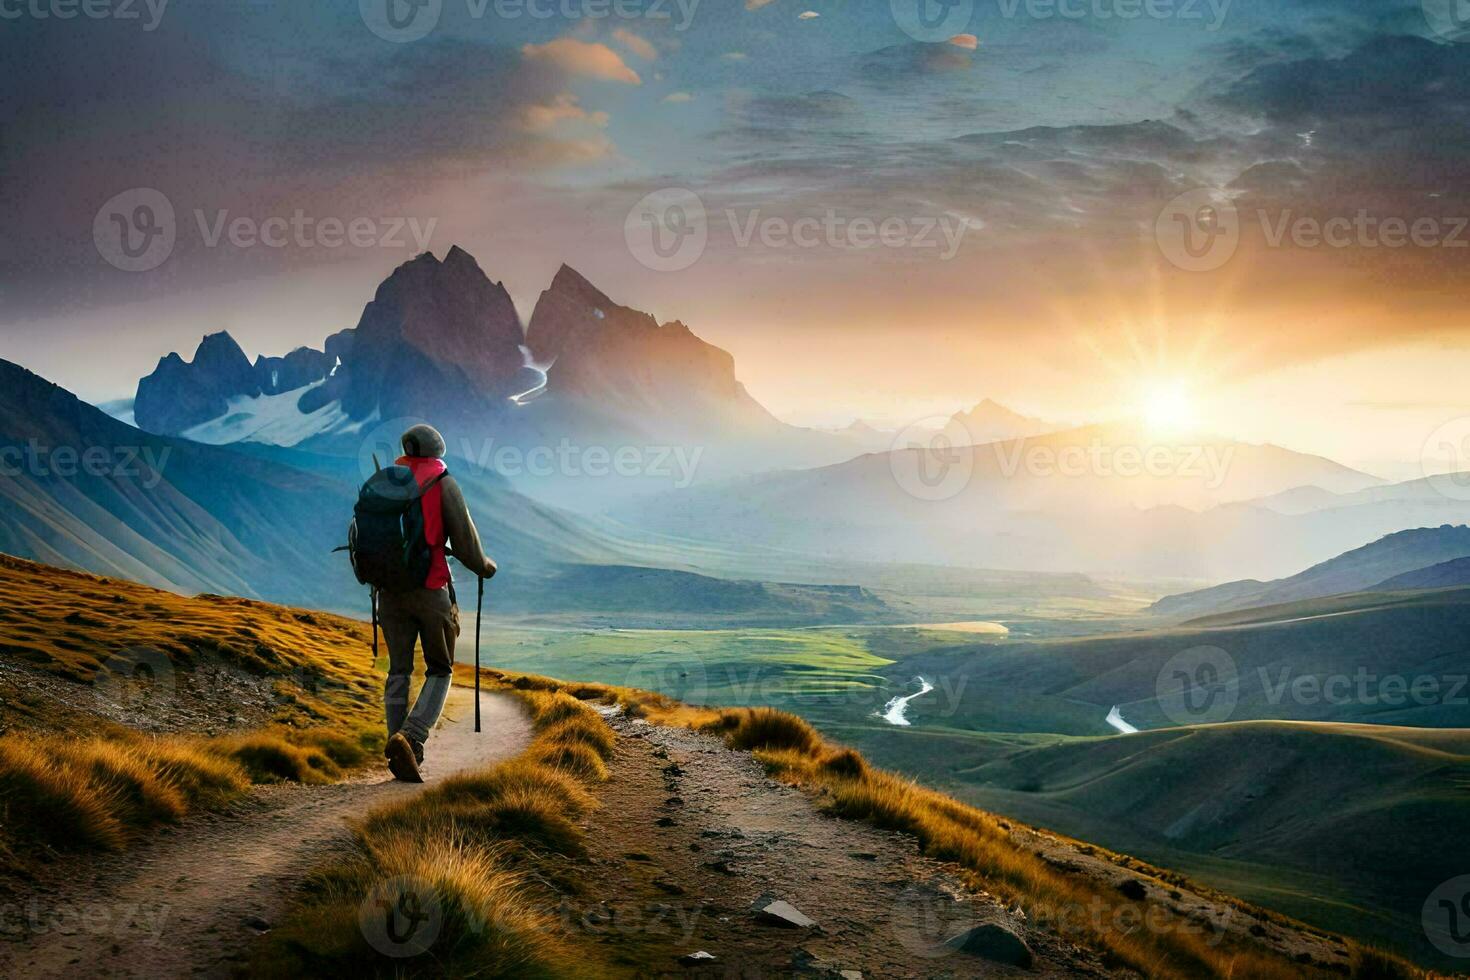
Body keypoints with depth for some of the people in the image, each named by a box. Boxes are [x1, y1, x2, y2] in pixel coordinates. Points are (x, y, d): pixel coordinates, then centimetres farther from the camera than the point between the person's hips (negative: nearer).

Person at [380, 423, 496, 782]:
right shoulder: (443, 483, -4)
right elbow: (463, 538, -6)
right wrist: (483, 566, 13)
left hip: (390, 588, 4)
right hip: (430, 589, -4)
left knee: (398, 671, 10)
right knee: (439, 671, 6)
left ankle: (400, 751, 6)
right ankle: (410, 738, -15)